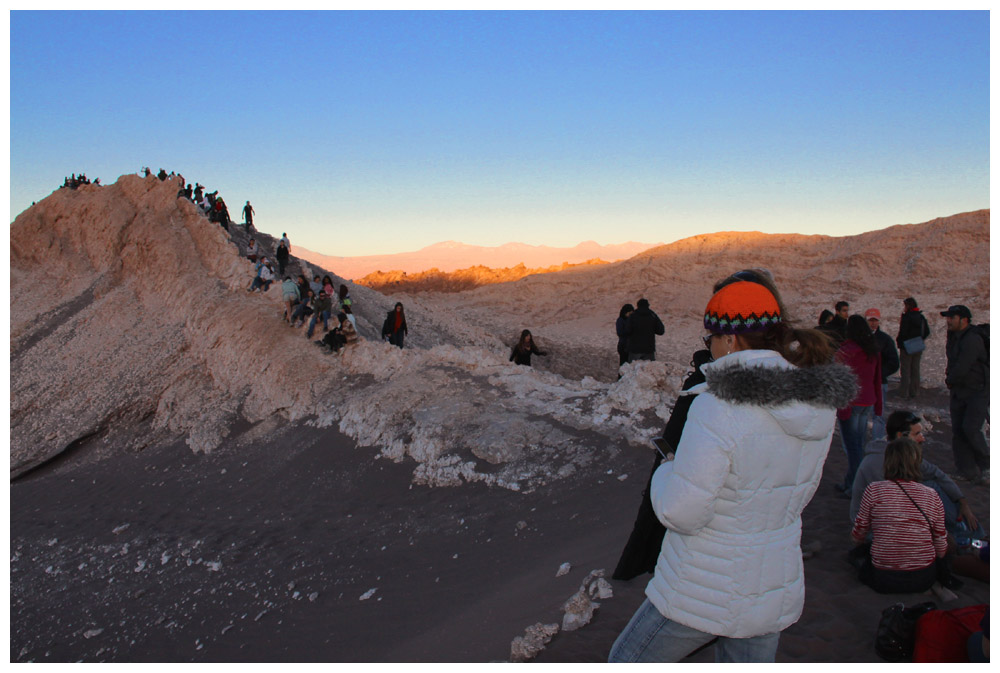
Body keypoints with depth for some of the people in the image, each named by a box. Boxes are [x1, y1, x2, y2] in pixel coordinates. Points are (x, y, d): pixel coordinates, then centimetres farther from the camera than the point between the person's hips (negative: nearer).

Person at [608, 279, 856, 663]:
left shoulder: (719, 406, -28)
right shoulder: (818, 407, -4)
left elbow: (680, 512, -25)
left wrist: (666, 471, -5)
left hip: (704, 595, -6)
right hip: (776, 591, 7)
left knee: (628, 661, 17)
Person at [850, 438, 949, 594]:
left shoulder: (874, 490, -10)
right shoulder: (932, 496, -4)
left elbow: (858, 537, 0)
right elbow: (941, 548, 2)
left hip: (883, 581, -3)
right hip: (923, 580, 3)